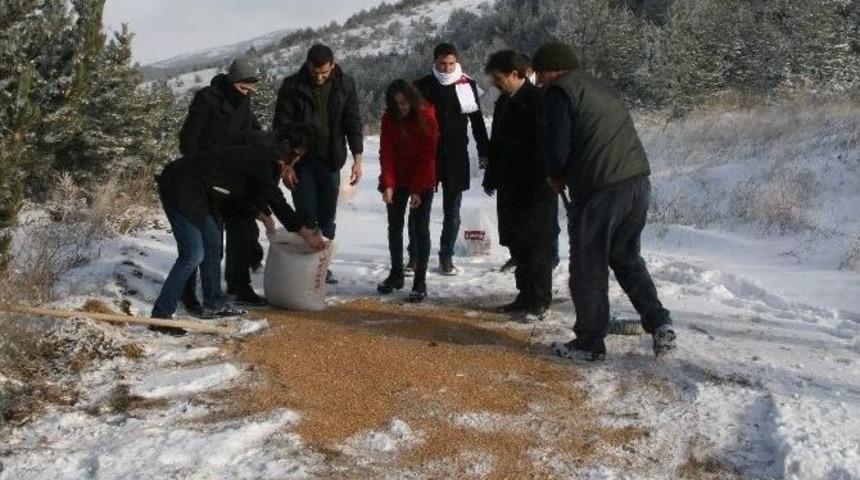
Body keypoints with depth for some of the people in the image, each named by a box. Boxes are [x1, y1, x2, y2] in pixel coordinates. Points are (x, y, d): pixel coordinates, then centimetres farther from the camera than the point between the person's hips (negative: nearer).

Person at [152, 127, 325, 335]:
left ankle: (213, 305, 27)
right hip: (179, 188, -11)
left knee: (212, 243, 16)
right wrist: (306, 234, -7)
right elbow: (276, 202, -14)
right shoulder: (261, 160, -18)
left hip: (194, 191, 11)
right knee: (193, 255, -13)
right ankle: (160, 316, -7)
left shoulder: (260, 152, 10)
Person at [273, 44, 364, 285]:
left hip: (330, 162, 2)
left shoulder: (345, 85, -1)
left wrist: (357, 158, -8)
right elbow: (281, 126, -5)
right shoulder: (292, 86, -7)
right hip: (301, 162, -2)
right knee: (306, 217, -2)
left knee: (327, 217, 8)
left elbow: (353, 122, 1)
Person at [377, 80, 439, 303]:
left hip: (422, 183, -4)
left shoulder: (426, 118, -14)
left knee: (421, 229, -2)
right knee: (395, 226, 10)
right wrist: (387, 184, -19)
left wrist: (417, 190, -17)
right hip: (397, 181, 4)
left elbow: (426, 157, -14)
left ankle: (420, 281, 2)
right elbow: (386, 153, -7)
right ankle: (396, 274, 24)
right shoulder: (390, 119, -4)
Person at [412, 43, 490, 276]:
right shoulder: (422, 86, 0)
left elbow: (477, 121, 9)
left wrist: (484, 151, 6)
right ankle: (415, 256, 13)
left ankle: (446, 257, 19)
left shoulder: (467, 85, 3)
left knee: (452, 212, 7)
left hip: (456, 157, 1)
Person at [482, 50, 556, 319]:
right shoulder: (504, 102, 14)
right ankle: (526, 296, 21)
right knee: (516, 244, 12)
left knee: (535, 246, -2)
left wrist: (540, 184, -20)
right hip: (509, 186, 9)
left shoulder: (537, 100, -13)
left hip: (534, 188, -9)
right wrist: (491, 176, 18)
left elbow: (544, 145, -17)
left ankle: (540, 302, 7)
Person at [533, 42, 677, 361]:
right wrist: (566, 173, 20)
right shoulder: (600, 88, 23)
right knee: (627, 258, 23)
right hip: (638, 182, 8)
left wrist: (555, 176, 9)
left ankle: (590, 343, 16)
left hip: (598, 191, -8)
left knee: (588, 270, 6)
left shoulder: (559, 91, -3)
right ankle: (659, 324, 14)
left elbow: (557, 146, -12)